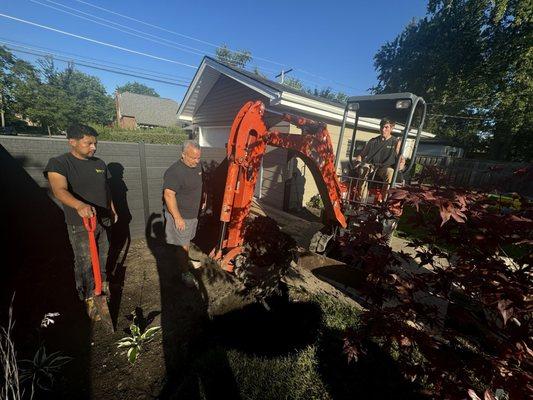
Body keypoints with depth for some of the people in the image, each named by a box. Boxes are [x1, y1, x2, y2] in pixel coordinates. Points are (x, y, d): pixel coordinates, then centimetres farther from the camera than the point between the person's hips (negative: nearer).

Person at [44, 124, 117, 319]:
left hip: (103, 220, 6)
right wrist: (80, 205, -50)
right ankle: (88, 298, 20)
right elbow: (60, 190, -31)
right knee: (85, 263, 2)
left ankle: (102, 282, 43)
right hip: (80, 225, -5)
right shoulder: (58, 163, -14)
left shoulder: (99, 163, 5)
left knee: (102, 255, 20)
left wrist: (113, 210, 19)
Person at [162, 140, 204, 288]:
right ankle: (185, 273, 18)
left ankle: (185, 261, 43)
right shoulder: (174, 171, -26)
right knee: (182, 245, 4)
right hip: (180, 215, -8)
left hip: (193, 213, 8)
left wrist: (201, 201, 20)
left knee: (187, 241, 24)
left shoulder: (197, 166, 1)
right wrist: (178, 217, -27)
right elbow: (169, 195, -28)